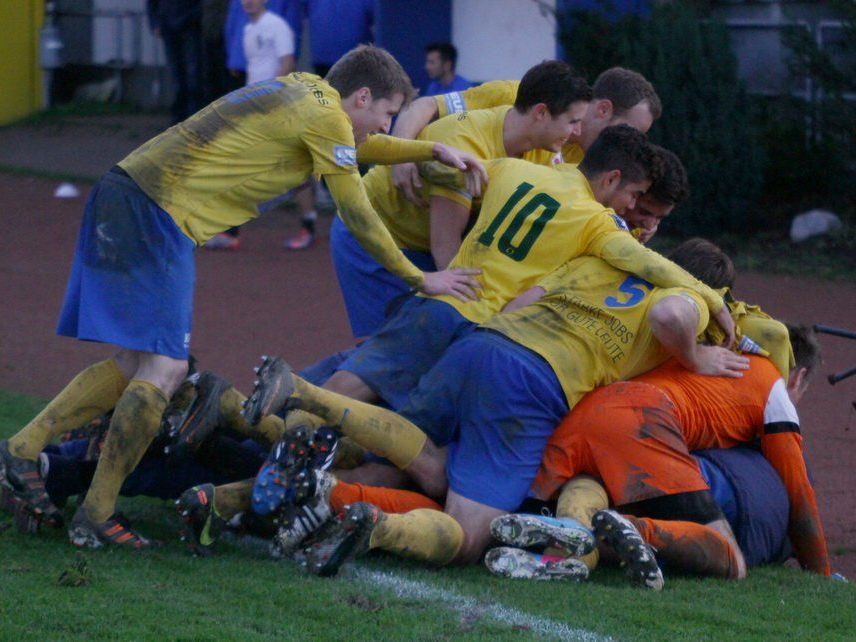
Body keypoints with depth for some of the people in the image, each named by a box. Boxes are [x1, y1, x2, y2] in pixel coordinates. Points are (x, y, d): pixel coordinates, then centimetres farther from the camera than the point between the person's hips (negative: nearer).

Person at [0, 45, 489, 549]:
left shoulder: (305, 90, 20)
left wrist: (432, 150, 33)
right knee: (164, 370, -10)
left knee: (136, 365, 12)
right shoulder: (326, 116, -5)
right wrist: (421, 279, 9)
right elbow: (359, 217, 0)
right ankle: (96, 516, -10)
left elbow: (357, 145, 41)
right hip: (156, 213, -10)